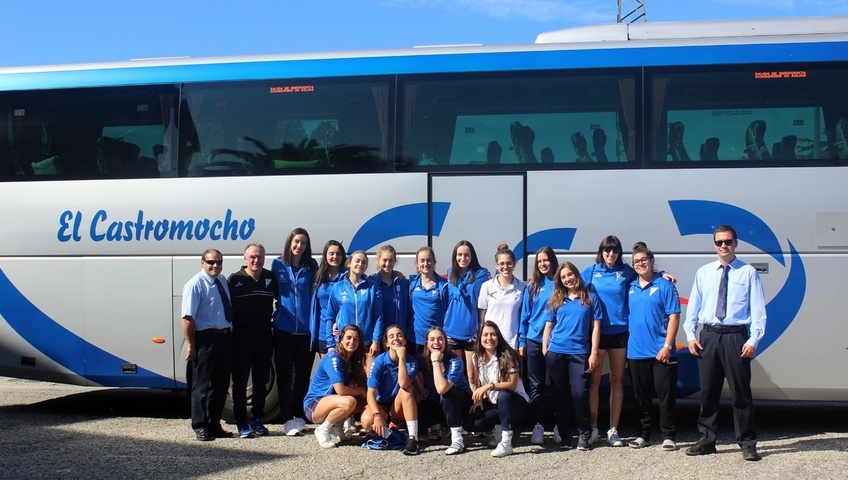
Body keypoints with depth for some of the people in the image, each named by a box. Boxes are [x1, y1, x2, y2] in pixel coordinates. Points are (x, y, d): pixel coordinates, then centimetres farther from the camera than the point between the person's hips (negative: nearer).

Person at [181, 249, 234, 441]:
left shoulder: (222, 282, 12)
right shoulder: (195, 285, -11)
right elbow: (188, 318, -16)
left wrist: (229, 335, 13)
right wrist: (190, 345, -20)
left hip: (225, 337, 8)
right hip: (206, 338, -8)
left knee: (221, 384, 14)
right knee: (202, 384, 2)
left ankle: (214, 424, 25)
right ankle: (200, 426, 10)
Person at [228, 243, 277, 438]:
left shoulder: (271, 278, 5)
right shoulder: (235, 280, -4)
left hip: (264, 336, 3)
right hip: (242, 337, -3)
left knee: (261, 381, 11)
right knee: (240, 381, 1)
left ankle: (257, 419, 23)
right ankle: (242, 423, 8)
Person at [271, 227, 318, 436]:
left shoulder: (312, 266, 5)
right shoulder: (278, 264, 2)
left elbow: (315, 293, 7)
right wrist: (280, 306, 2)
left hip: (306, 328, 1)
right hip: (284, 328, -1)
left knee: (303, 374, 7)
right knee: (285, 374, 1)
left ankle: (299, 416, 19)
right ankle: (287, 419, 5)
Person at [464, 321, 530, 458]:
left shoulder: (507, 356, -16)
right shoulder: (477, 358, 0)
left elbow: (512, 385, -21)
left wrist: (490, 386, -35)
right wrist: (479, 399, -9)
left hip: (516, 404, -5)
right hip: (493, 405, 5)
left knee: (503, 394, -40)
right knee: (470, 423, -22)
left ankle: (506, 442, -34)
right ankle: (498, 428, 8)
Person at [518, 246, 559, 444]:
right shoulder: (532, 286, 6)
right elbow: (525, 315, 8)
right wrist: (521, 341, 4)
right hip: (534, 341, 2)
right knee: (535, 386, 4)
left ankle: (559, 426, 15)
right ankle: (537, 426, 9)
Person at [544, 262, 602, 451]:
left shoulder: (590, 297, 6)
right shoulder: (556, 300, 12)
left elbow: (596, 327, 3)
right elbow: (549, 326, 13)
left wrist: (594, 353, -3)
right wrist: (544, 349, 4)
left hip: (580, 352, -3)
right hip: (556, 352, 3)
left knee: (579, 393, -11)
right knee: (560, 395, 6)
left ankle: (584, 434, 4)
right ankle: (565, 436, 14)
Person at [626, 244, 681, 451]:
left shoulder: (664, 285, -2)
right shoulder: (630, 288, 10)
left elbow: (674, 316, -6)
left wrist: (667, 346, -13)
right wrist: (627, 344, 7)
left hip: (661, 352, -4)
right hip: (636, 352, 4)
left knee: (666, 395, -1)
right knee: (641, 396, 11)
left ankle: (668, 436, 7)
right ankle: (643, 434, 21)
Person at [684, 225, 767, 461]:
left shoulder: (748, 273, 2)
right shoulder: (703, 273, 11)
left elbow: (758, 310, -2)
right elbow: (693, 307, 13)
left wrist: (753, 340, -11)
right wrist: (690, 335, 3)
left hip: (735, 337, -3)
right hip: (708, 336, 3)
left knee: (741, 392, 1)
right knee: (708, 391, 8)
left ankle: (747, 443, 11)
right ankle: (706, 441, 18)